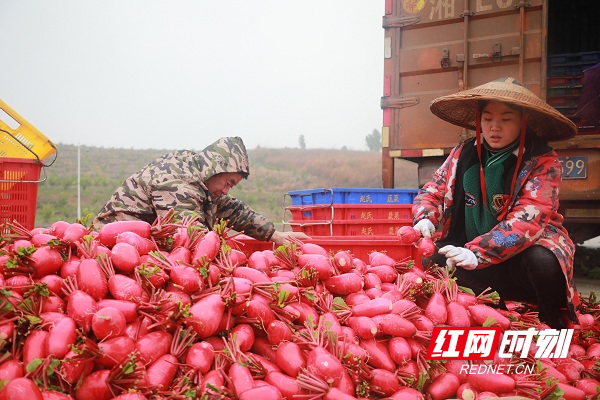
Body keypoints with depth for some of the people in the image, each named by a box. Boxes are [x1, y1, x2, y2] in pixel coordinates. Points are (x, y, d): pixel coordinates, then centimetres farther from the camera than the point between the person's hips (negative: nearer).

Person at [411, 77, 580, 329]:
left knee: (542, 261, -35)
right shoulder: (463, 154, 1)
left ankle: (553, 325, -5)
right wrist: (425, 219, -17)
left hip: (523, 252, -5)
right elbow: (432, 191, 8)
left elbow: (527, 220, -25)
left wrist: (476, 252, -38)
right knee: (431, 263, -11)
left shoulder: (542, 162, -13)